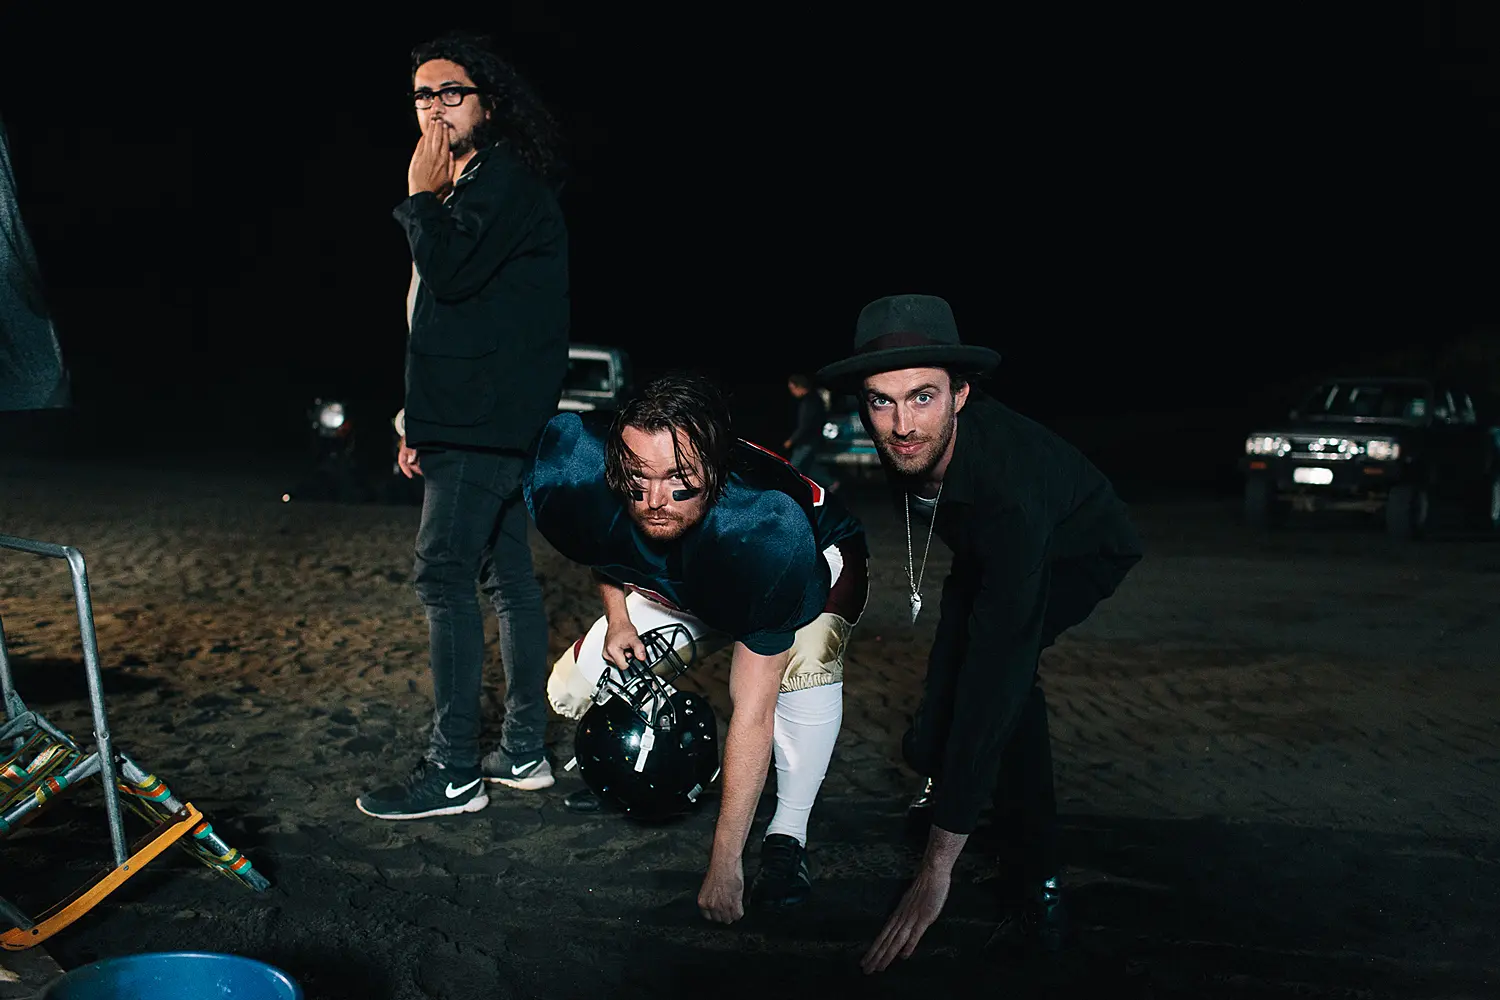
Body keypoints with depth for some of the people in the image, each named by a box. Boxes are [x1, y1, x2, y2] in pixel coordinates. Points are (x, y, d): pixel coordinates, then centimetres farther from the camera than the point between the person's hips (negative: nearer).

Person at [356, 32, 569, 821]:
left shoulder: (506, 179, -9)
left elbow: (449, 275, -23)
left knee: (444, 574, -11)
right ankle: (524, 751, 18)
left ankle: (453, 772, -6)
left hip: (487, 423, -10)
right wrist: (423, 423, 20)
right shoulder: (474, 187, 22)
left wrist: (422, 196, -8)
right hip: (480, 422, 10)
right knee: (506, 575, 11)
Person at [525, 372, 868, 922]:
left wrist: (724, 864, -38)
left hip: (820, 566, -5)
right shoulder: (577, 472, -33)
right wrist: (617, 615, -12)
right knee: (572, 692, -5)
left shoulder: (768, 534, -44)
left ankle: (787, 835, -19)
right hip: (684, 588, 5)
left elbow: (754, 713, -40)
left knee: (806, 660, -38)